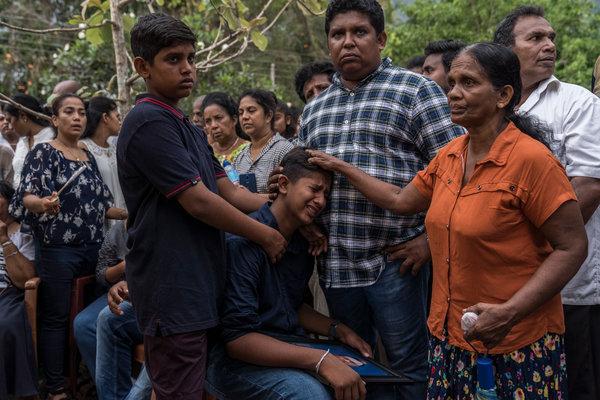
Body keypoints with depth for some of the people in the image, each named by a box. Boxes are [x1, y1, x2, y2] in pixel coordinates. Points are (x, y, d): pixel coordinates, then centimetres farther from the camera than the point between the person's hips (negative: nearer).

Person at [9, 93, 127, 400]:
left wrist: (128, 213, 10)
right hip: (56, 248, -6)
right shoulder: (42, 153, -4)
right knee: (55, 319, -2)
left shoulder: (88, 157, 15)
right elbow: (26, 196, -16)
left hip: (90, 248, 6)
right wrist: (43, 203, -37)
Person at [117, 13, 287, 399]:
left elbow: (230, 192, 13)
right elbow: (197, 201, -18)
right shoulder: (149, 122, -13)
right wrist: (266, 235, -9)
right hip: (173, 290, -9)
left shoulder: (190, 129, 17)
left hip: (197, 284, 9)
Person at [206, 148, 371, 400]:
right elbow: (237, 339, -23)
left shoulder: (303, 245, 8)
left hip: (288, 349, 8)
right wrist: (319, 360, -29)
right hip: (231, 359, -8)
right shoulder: (243, 242, -19)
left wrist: (337, 330, 5)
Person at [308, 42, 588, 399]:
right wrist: (342, 168, 18)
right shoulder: (450, 155, 6)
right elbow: (401, 201, 16)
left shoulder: (531, 159, -16)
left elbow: (572, 247, -16)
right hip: (449, 331, 6)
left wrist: (509, 313, -23)